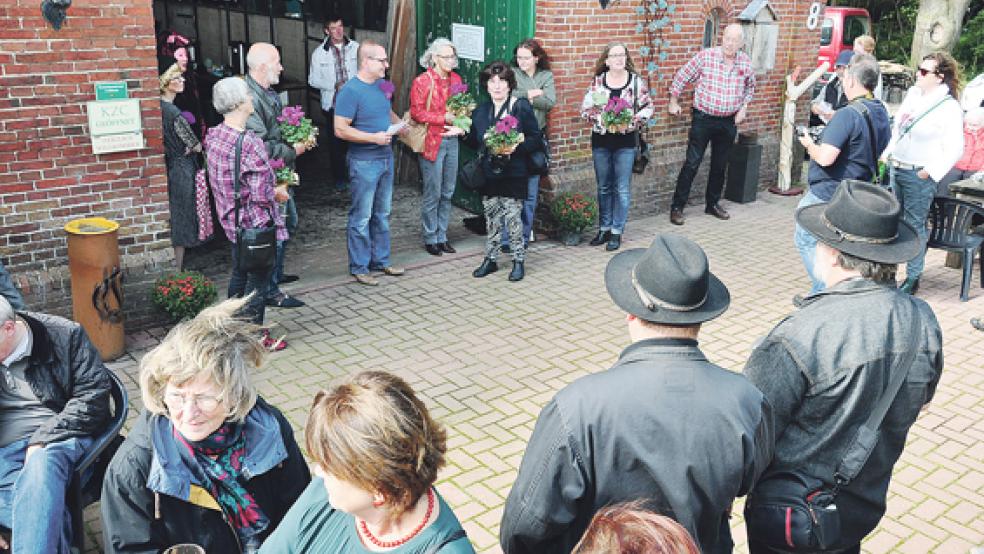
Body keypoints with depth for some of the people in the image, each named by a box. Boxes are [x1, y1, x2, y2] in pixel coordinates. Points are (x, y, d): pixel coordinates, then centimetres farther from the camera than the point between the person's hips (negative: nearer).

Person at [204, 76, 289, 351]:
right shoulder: (250, 143, -26)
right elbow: (261, 194, -25)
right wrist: (277, 193, -3)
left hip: (232, 220, 8)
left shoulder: (213, 136, 1)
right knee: (258, 280, 7)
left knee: (238, 275, 23)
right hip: (256, 224, -8)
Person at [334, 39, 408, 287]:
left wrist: (400, 125, 6)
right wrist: (373, 138, -22)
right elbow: (341, 130, -20)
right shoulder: (350, 91, -16)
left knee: (382, 214, 16)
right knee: (362, 217, 0)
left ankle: (381, 261, 28)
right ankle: (359, 268, 11)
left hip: (386, 158, 8)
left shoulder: (380, 85, 9)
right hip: (364, 162, -8)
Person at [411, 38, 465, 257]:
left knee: (448, 193, 10)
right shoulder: (422, 81, -8)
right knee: (432, 194, -1)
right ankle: (430, 239, 12)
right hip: (432, 141, -6)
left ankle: (442, 237, 21)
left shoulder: (455, 79, 11)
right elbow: (416, 112, -13)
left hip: (452, 140, 6)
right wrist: (444, 118, -16)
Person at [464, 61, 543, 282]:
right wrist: (463, 134, -3)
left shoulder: (521, 107, -5)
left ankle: (519, 260, 13)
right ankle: (490, 259, 22)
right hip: (489, 173, 5)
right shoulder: (480, 111, 10)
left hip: (514, 173, -4)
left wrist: (517, 147, -21)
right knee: (491, 218, 10)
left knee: (513, 217, -2)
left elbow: (536, 139, -6)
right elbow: (476, 143, 15)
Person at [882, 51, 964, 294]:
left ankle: (913, 278, 12)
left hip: (919, 176, -7)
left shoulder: (950, 108, -13)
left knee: (915, 225, 1)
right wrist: (887, 154, 12)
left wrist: (930, 172, -14)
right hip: (895, 168, 7)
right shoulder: (913, 93, 7)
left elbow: (954, 149, -13)